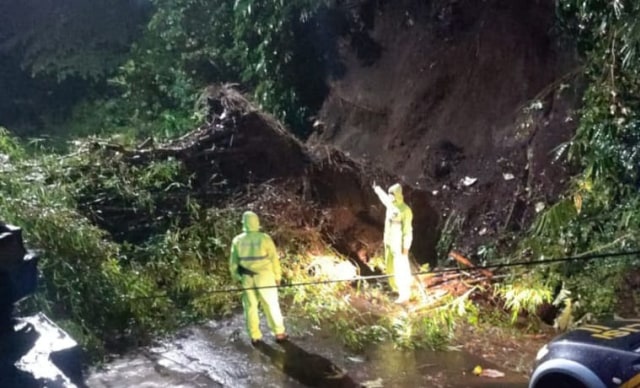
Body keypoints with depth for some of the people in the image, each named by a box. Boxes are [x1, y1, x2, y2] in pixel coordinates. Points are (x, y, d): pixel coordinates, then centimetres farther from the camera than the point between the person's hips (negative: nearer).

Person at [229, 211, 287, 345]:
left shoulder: (237, 240, -4)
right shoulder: (264, 238, -12)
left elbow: (233, 262, 3)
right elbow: (274, 258, -7)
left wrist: (236, 277, 16)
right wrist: (277, 275, 5)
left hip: (247, 278, 2)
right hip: (264, 277, -2)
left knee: (250, 306, 12)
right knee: (271, 305, 10)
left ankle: (255, 336, 16)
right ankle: (279, 333, 17)